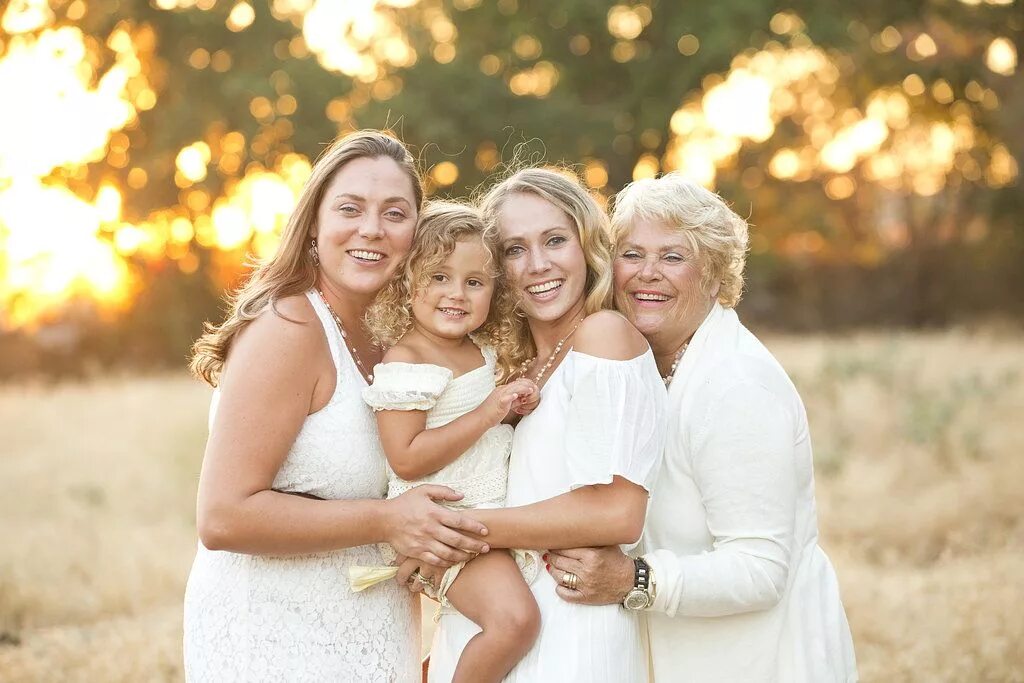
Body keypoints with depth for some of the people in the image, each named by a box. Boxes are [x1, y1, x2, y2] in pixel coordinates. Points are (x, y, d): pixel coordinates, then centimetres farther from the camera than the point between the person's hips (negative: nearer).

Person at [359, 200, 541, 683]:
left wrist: (515, 406, 6)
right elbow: (406, 459, -22)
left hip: (495, 511, 9)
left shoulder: (482, 351, 10)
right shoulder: (405, 361, -15)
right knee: (515, 617, -24)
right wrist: (485, 415, -21)